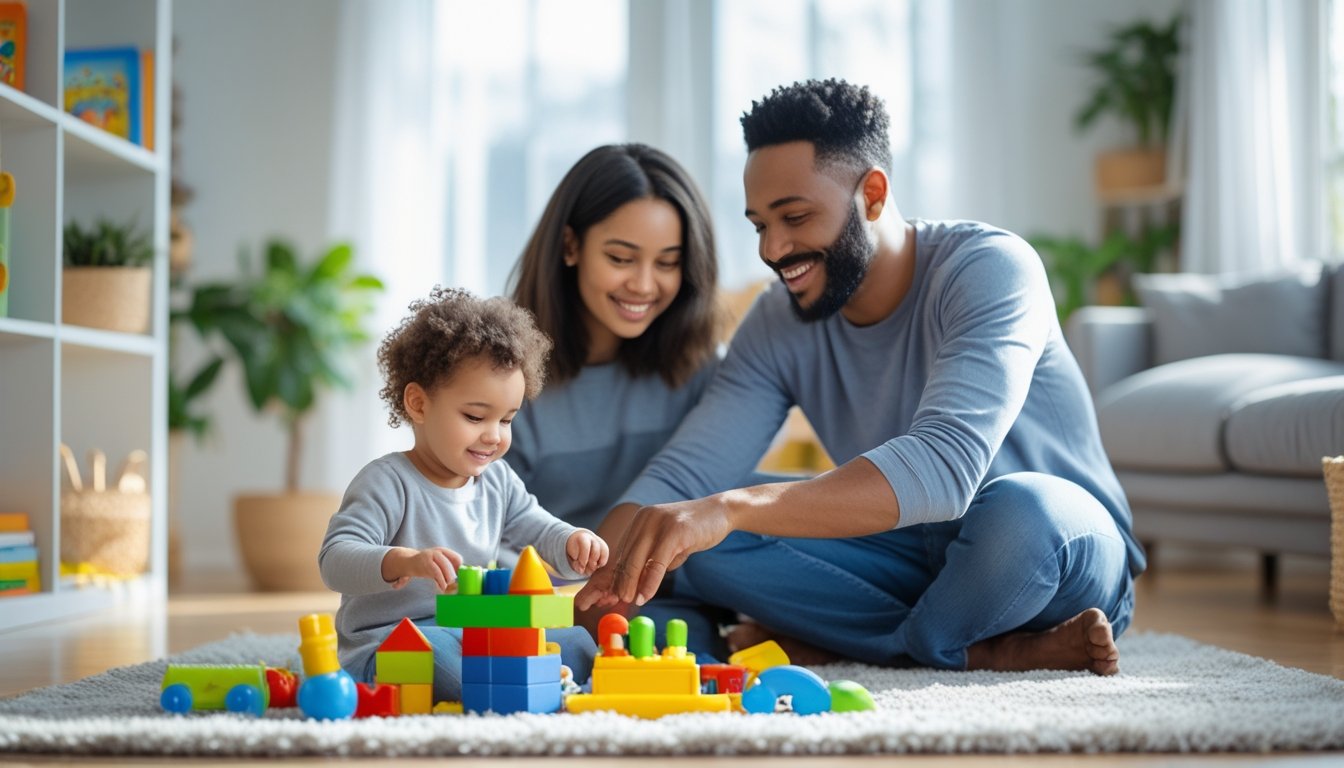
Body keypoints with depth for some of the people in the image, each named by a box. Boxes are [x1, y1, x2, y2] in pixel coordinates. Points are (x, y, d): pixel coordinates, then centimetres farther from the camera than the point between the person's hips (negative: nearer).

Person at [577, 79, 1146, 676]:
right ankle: (982, 652, -18)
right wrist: (600, 579, -34)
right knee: (699, 542, -16)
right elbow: (683, 475, -12)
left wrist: (730, 508, -50)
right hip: (919, 557, 5)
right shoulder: (779, 324, -4)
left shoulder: (988, 269, -23)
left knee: (1018, 508, -41)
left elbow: (944, 467, -39)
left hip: (1069, 553, -5)